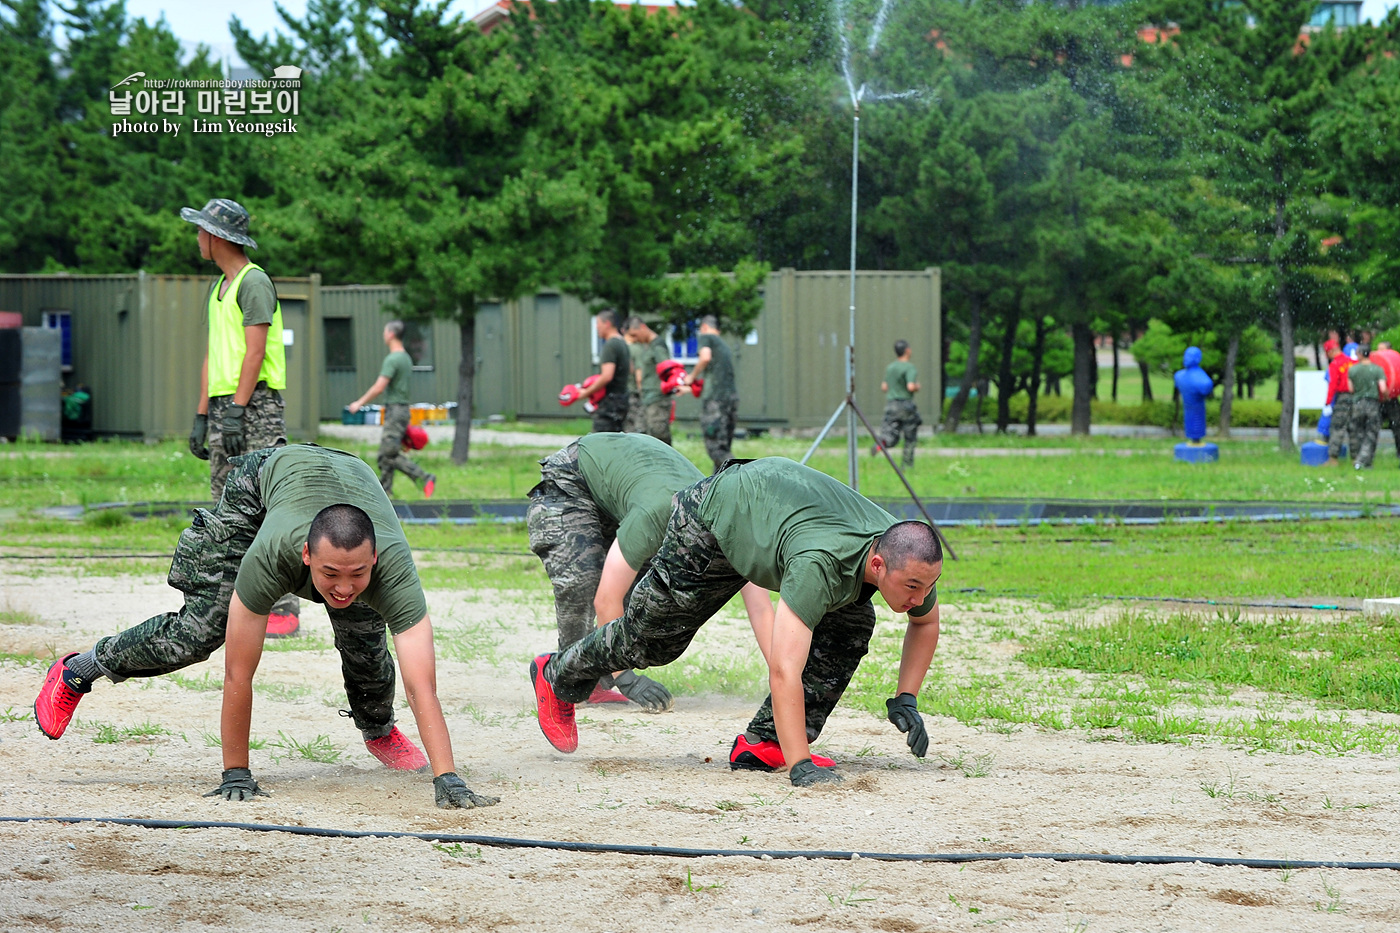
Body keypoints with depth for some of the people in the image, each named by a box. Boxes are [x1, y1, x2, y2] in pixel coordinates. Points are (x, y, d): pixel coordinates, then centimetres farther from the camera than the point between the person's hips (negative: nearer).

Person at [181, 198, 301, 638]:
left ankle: (283, 609, -14)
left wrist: (236, 411, -22)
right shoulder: (219, 288, 22)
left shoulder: (255, 282, -8)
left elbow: (255, 352, -16)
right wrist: (202, 417, 18)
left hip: (255, 406, -10)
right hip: (223, 409, 10)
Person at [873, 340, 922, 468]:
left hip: (890, 404, 5)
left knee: (892, 438, 1)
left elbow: (884, 387, 13)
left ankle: (881, 443, -30)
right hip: (905, 404, -5)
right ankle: (907, 465, 11)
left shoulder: (890, 367, 10)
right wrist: (917, 387, -1)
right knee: (910, 438, 10)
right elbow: (911, 387, -22)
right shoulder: (910, 368, -11)